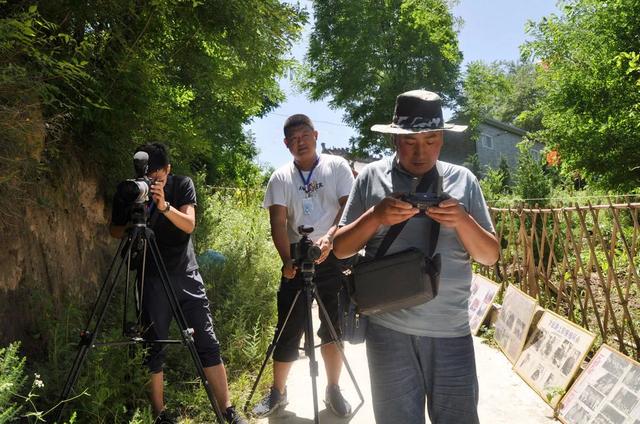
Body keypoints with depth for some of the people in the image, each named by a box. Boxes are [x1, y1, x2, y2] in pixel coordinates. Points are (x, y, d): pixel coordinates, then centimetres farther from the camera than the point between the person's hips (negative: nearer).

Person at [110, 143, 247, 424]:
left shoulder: (182, 185, -2)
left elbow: (189, 224, -13)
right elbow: (115, 231, 10)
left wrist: (164, 206, -31)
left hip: (186, 274, 0)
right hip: (151, 280, 0)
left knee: (208, 342, -1)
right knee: (154, 348, 1)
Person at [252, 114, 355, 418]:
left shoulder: (337, 167, 2)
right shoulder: (280, 178, 4)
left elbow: (349, 208, -7)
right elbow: (278, 224, -5)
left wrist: (329, 237, -24)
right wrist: (287, 260, -20)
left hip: (334, 257, 0)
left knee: (333, 326, 7)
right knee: (288, 327, 4)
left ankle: (333, 389, 24)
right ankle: (278, 392, 19)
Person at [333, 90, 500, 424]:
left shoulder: (463, 180, 5)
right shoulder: (371, 177, 2)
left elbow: (490, 256, 4)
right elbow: (340, 248, 2)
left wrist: (462, 220, -15)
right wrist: (375, 217, -15)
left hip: (451, 330, 1)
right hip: (389, 330, 0)